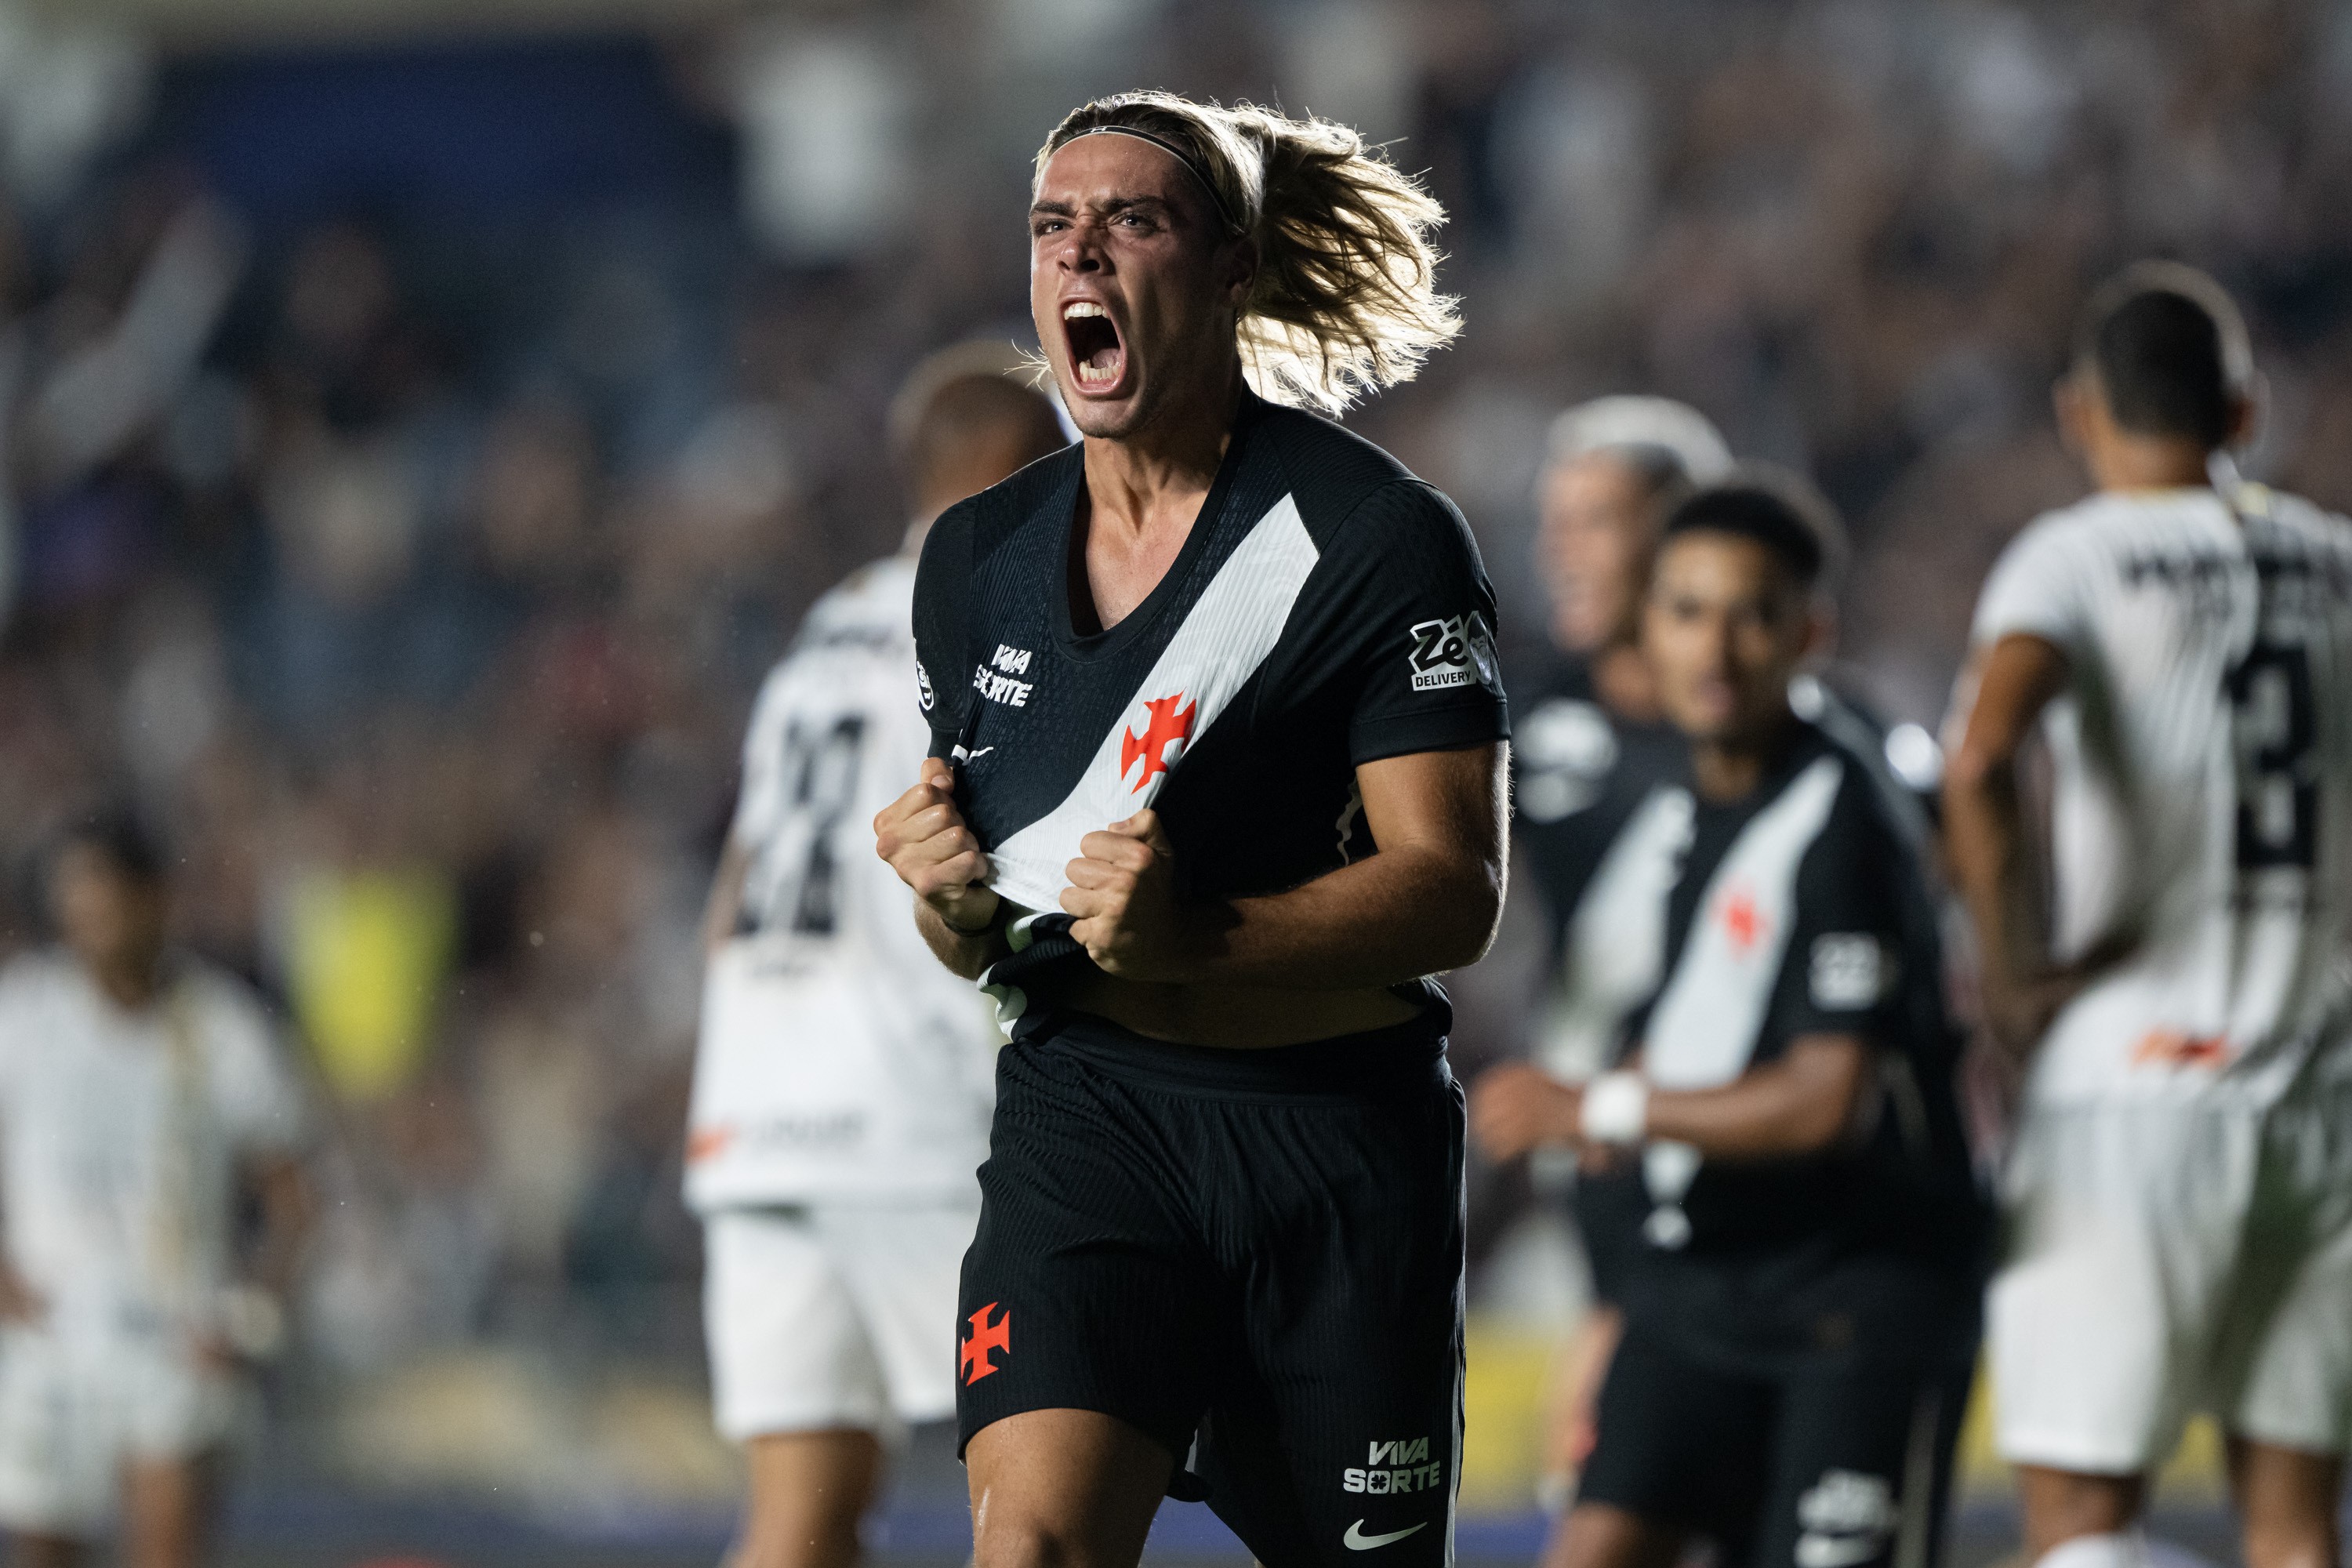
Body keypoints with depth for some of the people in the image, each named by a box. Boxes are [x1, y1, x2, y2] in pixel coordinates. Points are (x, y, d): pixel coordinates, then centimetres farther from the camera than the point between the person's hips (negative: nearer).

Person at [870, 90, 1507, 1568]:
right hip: (1085, 1113, 3)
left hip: (1338, 1136, -3)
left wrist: (1190, 942, -26)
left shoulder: (1376, 534, -7)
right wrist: (953, 900, -4)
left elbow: (1455, 891, -12)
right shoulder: (976, 559, 10)